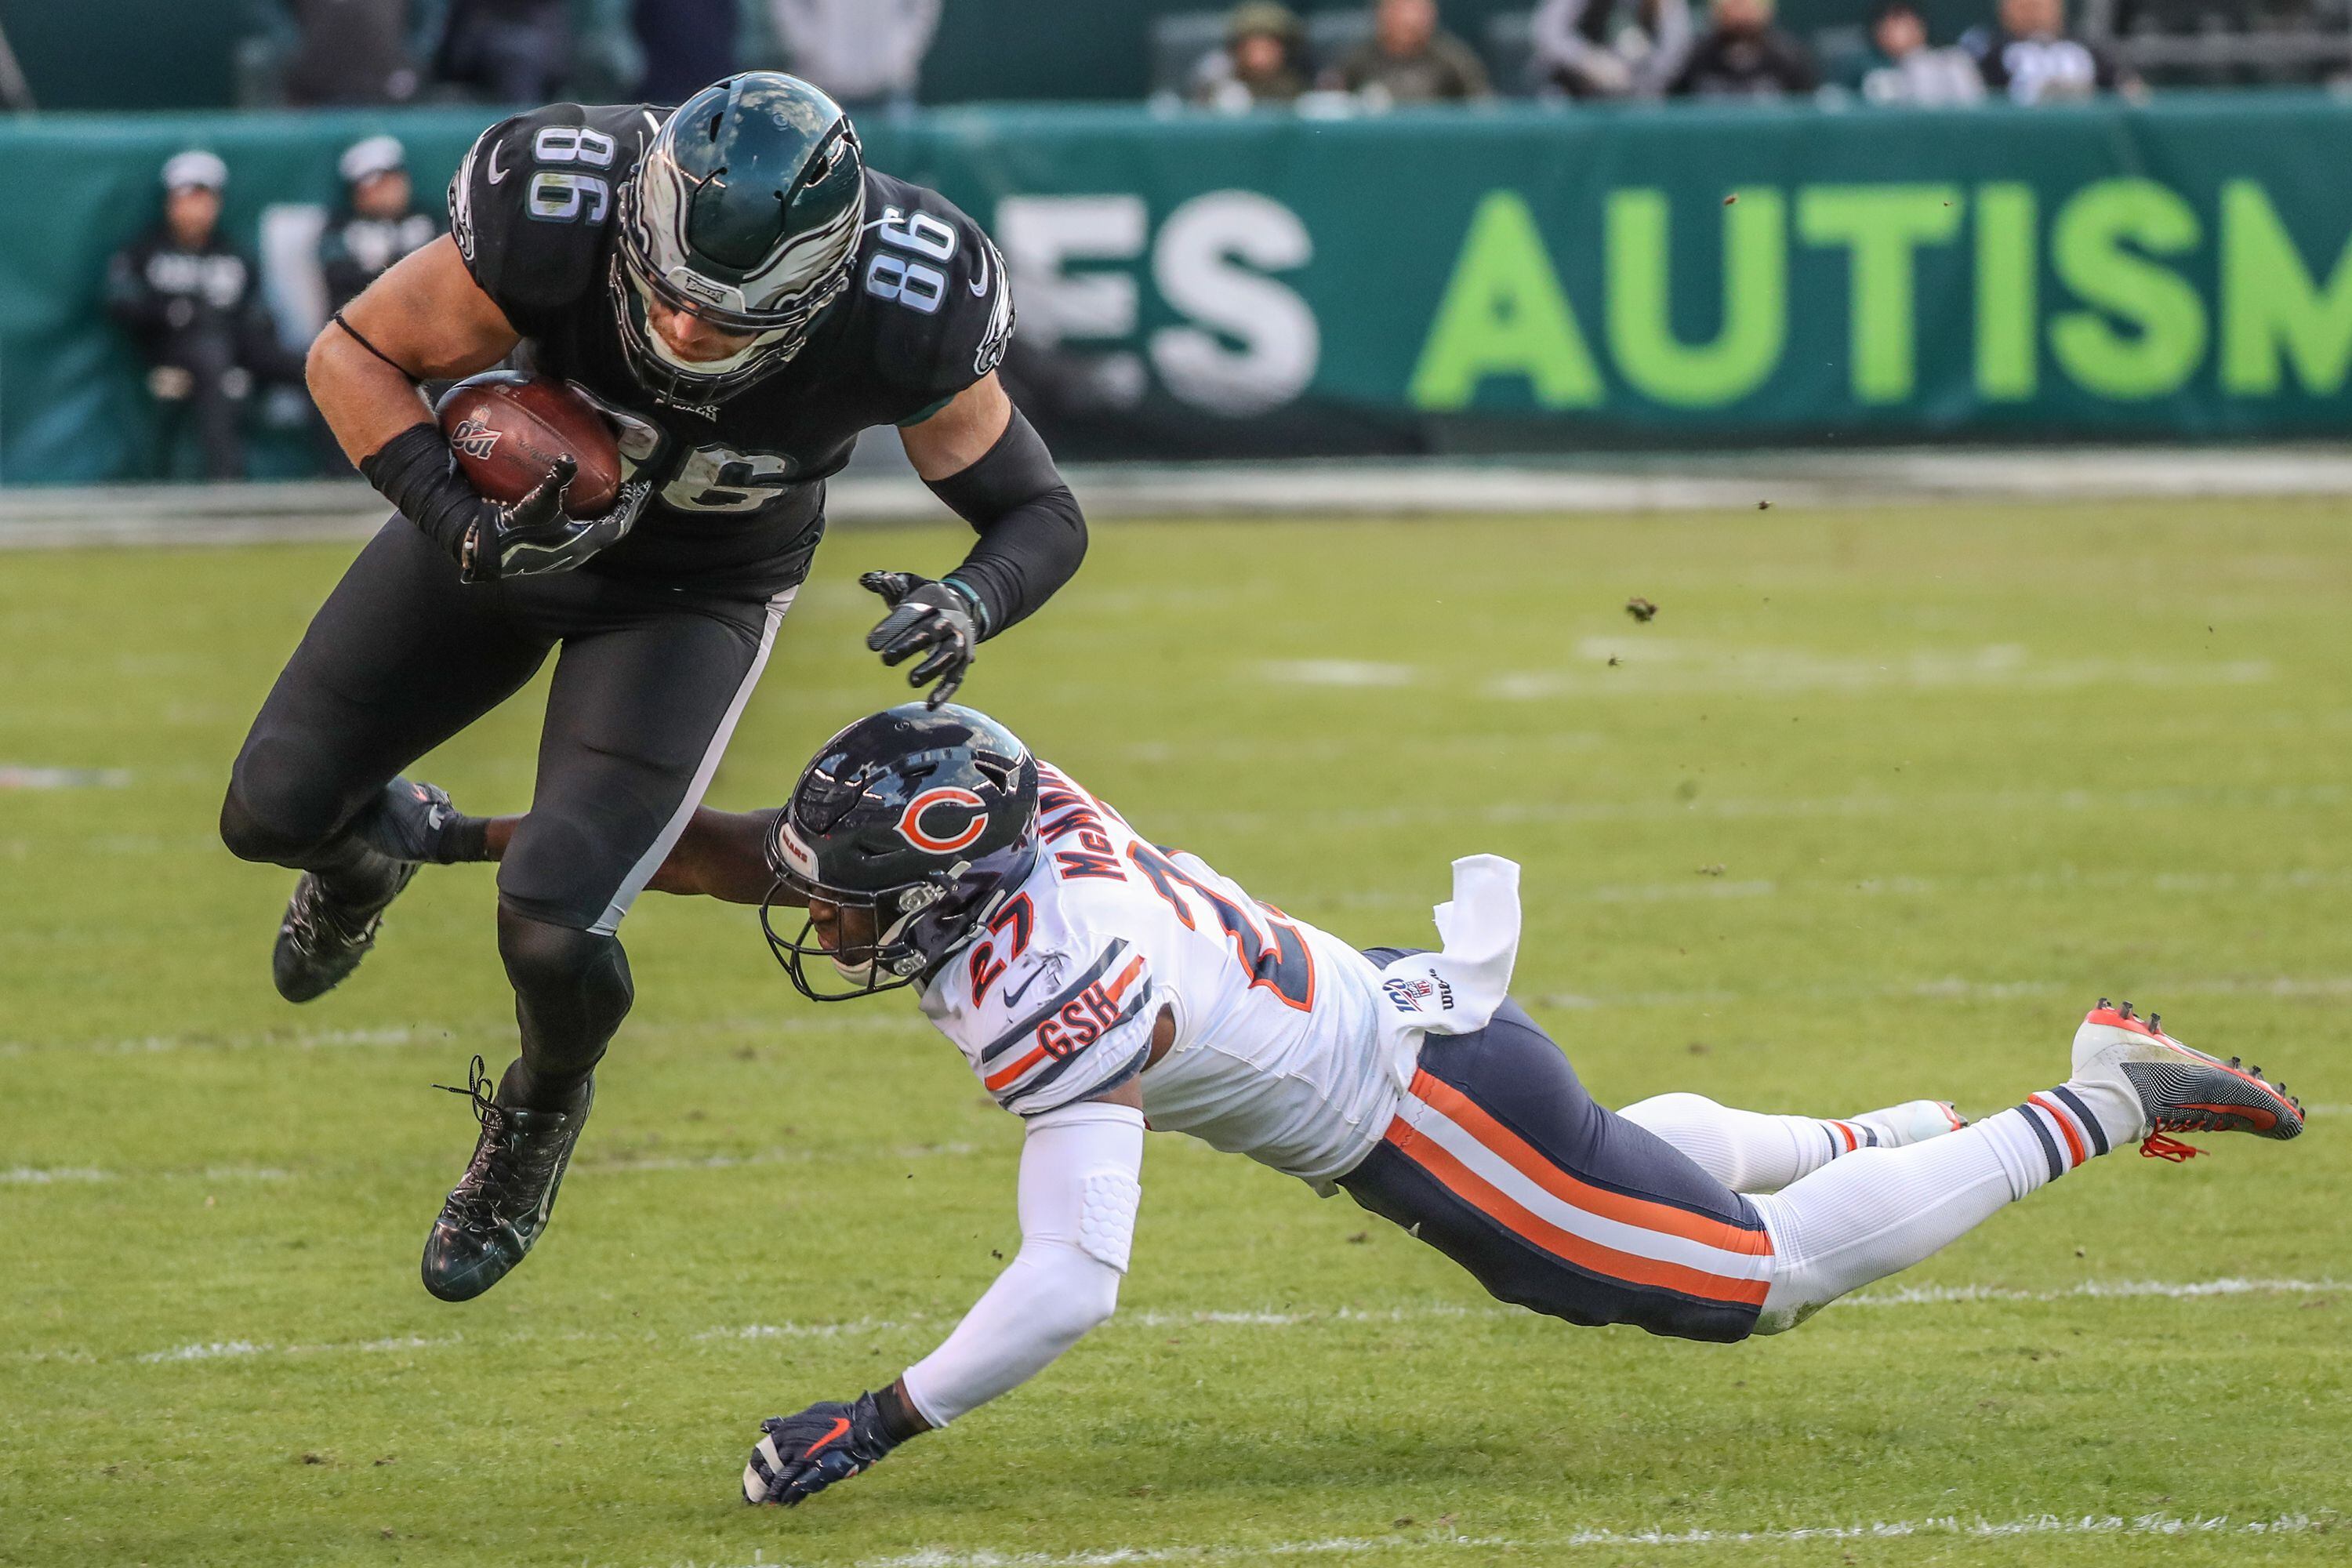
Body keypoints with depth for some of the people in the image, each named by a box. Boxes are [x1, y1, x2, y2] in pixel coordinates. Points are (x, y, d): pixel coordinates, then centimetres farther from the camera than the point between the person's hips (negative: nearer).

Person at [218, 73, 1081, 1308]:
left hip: (694, 596, -1)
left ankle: (541, 1109, 20)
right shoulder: (552, 221, -36)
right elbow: (354, 353, -18)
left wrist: (969, 604, -41)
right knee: (273, 813, 3)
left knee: (554, 933, -18)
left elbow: (1043, 516, -18)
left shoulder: (902, 321, -34)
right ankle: (365, 857, 44)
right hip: (513, 517, 2)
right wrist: (461, 527, -33)